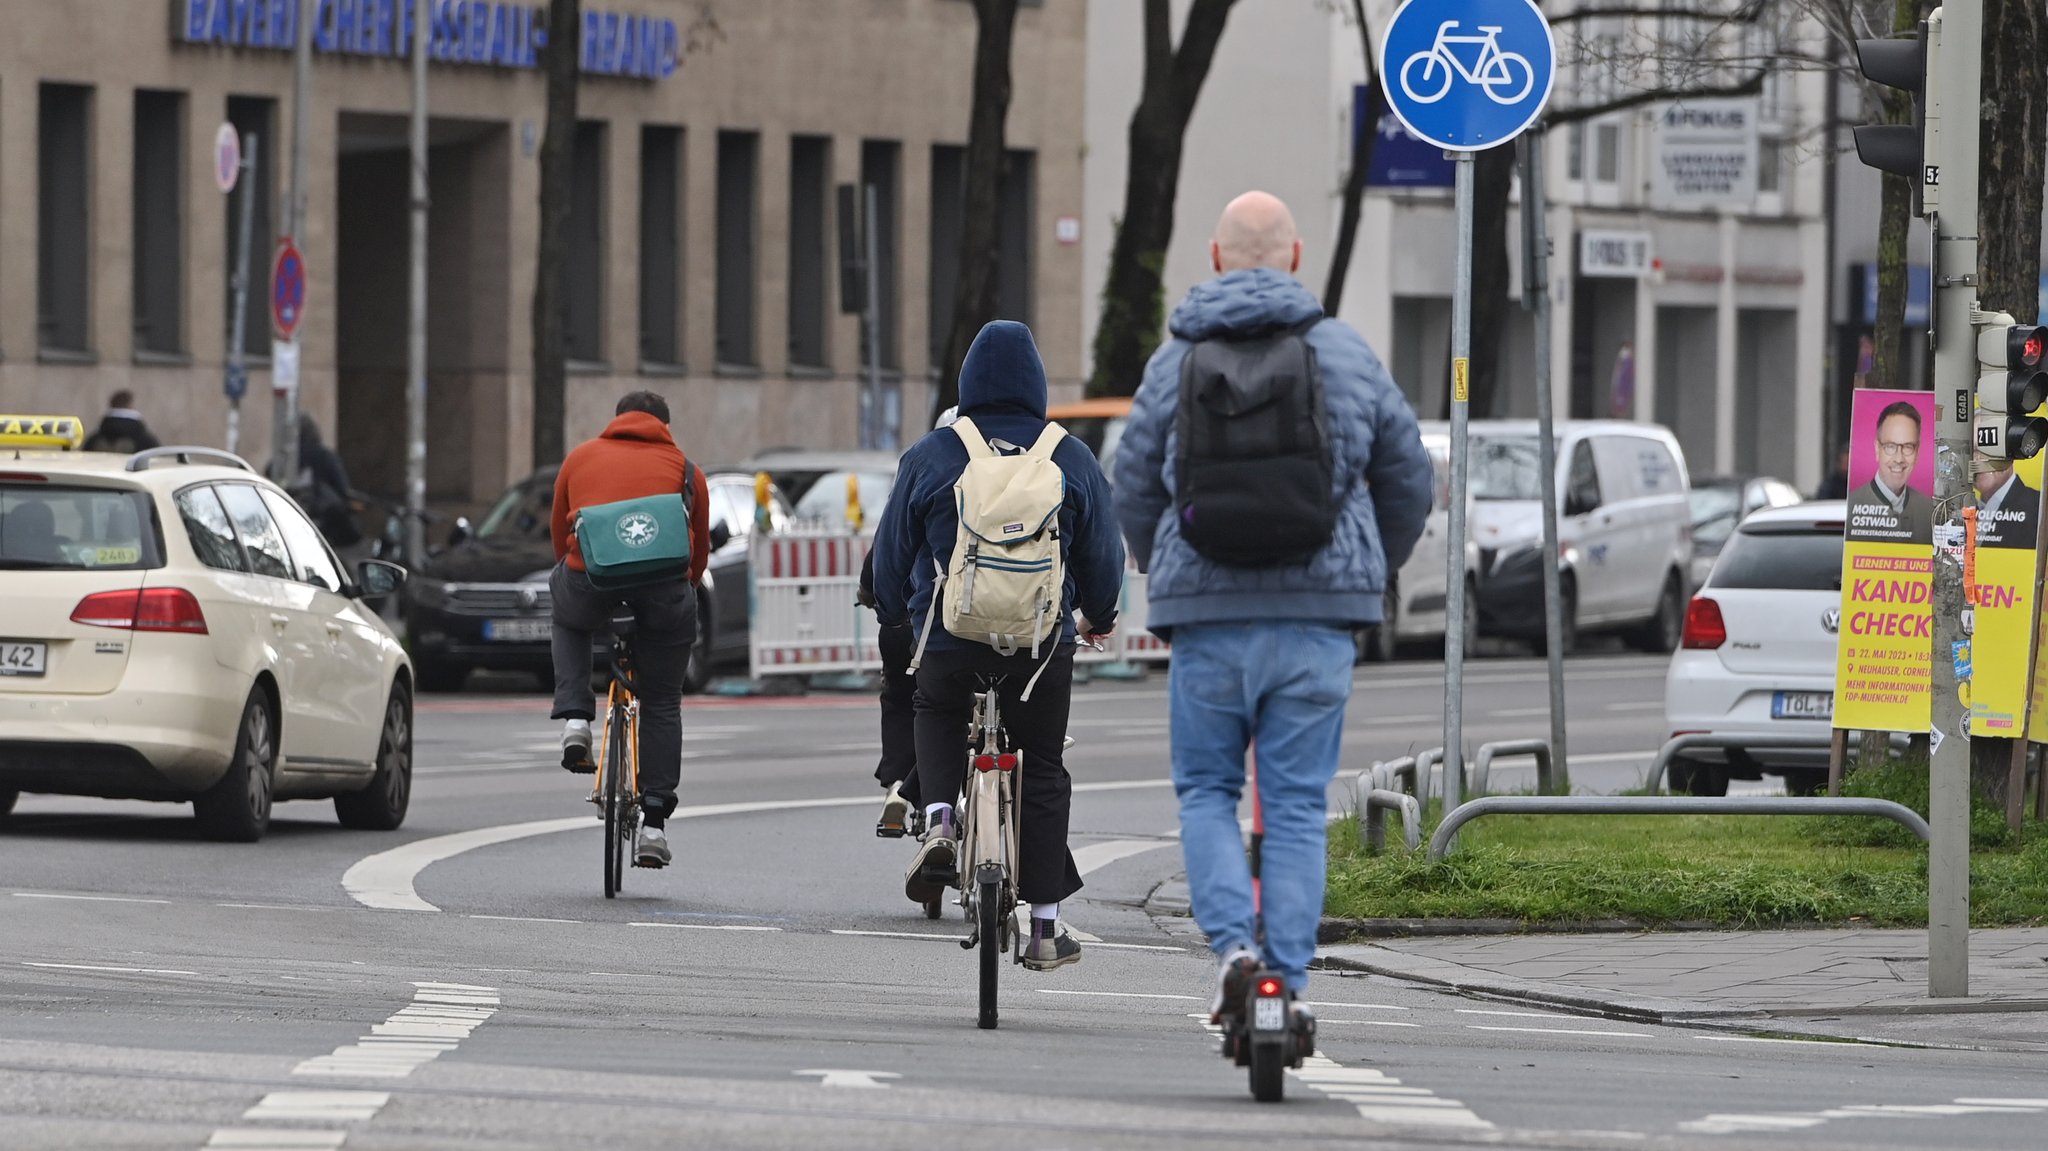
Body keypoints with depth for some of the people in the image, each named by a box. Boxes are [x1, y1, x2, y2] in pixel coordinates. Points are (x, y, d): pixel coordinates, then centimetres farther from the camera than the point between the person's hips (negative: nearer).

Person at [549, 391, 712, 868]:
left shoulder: (580, 458, 26)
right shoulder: (684, 470, 24)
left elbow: (559, 533, 31)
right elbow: (700, 548, 27)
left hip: (590, 574, 0)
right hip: (664, 581, 0)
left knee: (568, 621, 37)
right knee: (662, 704, 15)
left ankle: (575, 719, 17)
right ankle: (654, 824, 10)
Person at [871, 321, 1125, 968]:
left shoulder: (929, 457, -2)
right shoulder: (1072, 460, 1)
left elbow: (893, 550, 7)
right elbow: (1103, 552, 10)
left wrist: (892, 615, 27)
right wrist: (1100, 617, 29)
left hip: (947, 639, -1)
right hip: (1044, 642, 1)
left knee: (937, 719, 29)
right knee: (1042, 772, 10)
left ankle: (939, 819, 1)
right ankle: (1046, 926, 9)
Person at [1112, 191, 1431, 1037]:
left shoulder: (1174, 364, 1)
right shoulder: (1346, 356, 2)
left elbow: (1132, 493, 7)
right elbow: (1409, 481, 9)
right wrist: (1373, 573, 27)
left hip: (1207, 617, 0)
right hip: (1317, 617, 1)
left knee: (1206, 792, 14)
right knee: (1296, 805, 6)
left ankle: (1233, 944, -6)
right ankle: (1291, 983, 0)